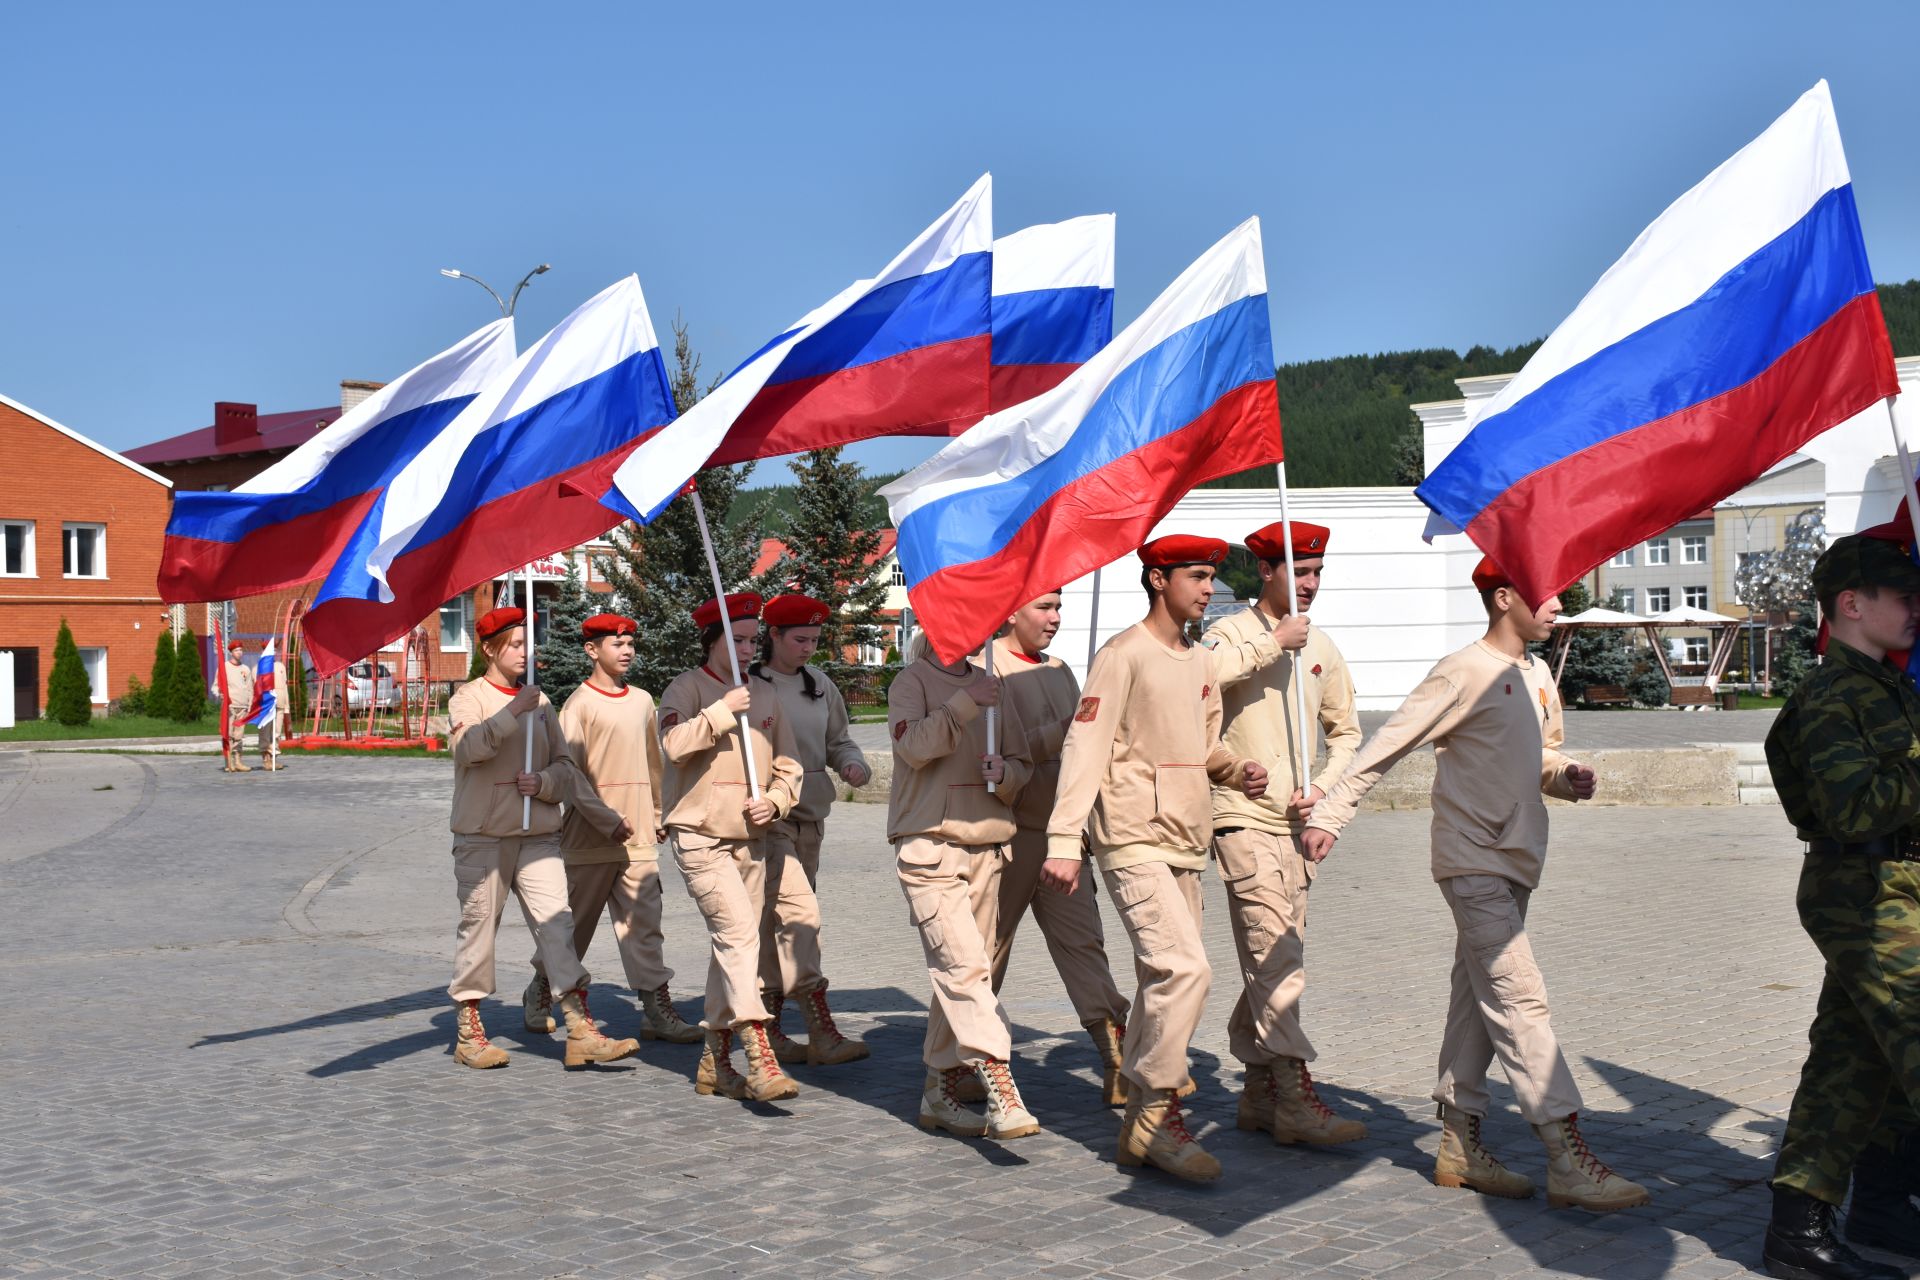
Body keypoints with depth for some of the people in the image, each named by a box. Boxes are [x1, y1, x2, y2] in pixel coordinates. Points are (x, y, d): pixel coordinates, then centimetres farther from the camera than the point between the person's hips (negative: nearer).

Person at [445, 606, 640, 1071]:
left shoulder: (539, 702, 14)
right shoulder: (469, 696, 1)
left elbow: (565, 765, 13)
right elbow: (468, 747, -19)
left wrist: (544, 781, -7)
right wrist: (513, 712, -24)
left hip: (538, 836, 4)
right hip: (483, 836, -3)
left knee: (556, 924, -6)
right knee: (478, 928, 3)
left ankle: (581, 1033, -10)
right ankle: (468, 1032, 16)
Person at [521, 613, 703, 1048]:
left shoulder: (642, 700, 12)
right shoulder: (580, 703, -7)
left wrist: (658, 815, 20)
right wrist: (604, 818, -18)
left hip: (639, 838, 5)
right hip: (590, 837, -5)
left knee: (643, 923, -1)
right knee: (573, 922, 8)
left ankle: (657, 1008, -3)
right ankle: (539, 994, 28)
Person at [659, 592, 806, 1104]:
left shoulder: (765, 696, 15)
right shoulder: (688, 687, -1)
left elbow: (788, 765, 18)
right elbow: (674, 743, -19)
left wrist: (775, 801, 0)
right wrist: (722, 711, -15)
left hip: (751, 839, 6)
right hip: (699, 835, -6)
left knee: (734, 946, 8)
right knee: (738, 933, -19)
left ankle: (715, 1062, 18)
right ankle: (759, 1059, -25)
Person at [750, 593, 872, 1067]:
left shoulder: (819, 686, 12)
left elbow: (839, 740, 19)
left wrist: (853, 763, -2)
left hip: (810, 814, 7)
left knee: (778, 921, 11)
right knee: (799, 911, -15)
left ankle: (770, 1028, 18)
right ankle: (821, 1032, -15)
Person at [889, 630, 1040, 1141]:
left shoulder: (991, 686, 18)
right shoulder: (912, 681, 3)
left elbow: (1021, 766, 17)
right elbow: (914, 746, -14)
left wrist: (1004, 773, -5)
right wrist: (965, 702, -19)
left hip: (986, 847, 6)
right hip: (929, 845, -5)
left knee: (955, 973, 7)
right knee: (965, 966, -18)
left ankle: (939, 1094, 15)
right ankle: (1001, 1091, -26)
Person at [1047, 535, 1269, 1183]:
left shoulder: (1200, 662, 16)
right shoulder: (1123, 655, -9)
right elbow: (1085, 747, -15)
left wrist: (1237, 770, 0)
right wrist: (1063, 840, -22)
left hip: (1185, 845, 8)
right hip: (1134, 841, -8)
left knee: (1164, 981, 11)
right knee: (1185, 968, -18)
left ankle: (1140, 1120, 21)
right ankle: (1157, 1112, -7)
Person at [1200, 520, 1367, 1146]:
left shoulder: (1321, 647, 15)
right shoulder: (1232, 633, -5)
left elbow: (1345, 730, 21)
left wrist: (1321, 785, 3)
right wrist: (1273, 644, -19)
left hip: (1298, 822, 7)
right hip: (1244, 817, -7)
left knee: (1276, 958, 11)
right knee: (1275, 956, -13)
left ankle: (1258, 1092, 18)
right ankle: (1296, 1099, -14)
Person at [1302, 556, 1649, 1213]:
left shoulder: (1537, 677, 13)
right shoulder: (1464, 672, -13)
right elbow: (1387, 745, -13)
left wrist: (1568, 774, 1)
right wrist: (1329, 814, -16)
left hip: (1514, 863, 9)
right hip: (1473, 864, -9)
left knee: (1479, 1001, 13)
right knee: (1520, 1002, -12)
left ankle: (1459, 1146, 20)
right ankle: (1568, 1159, -13)